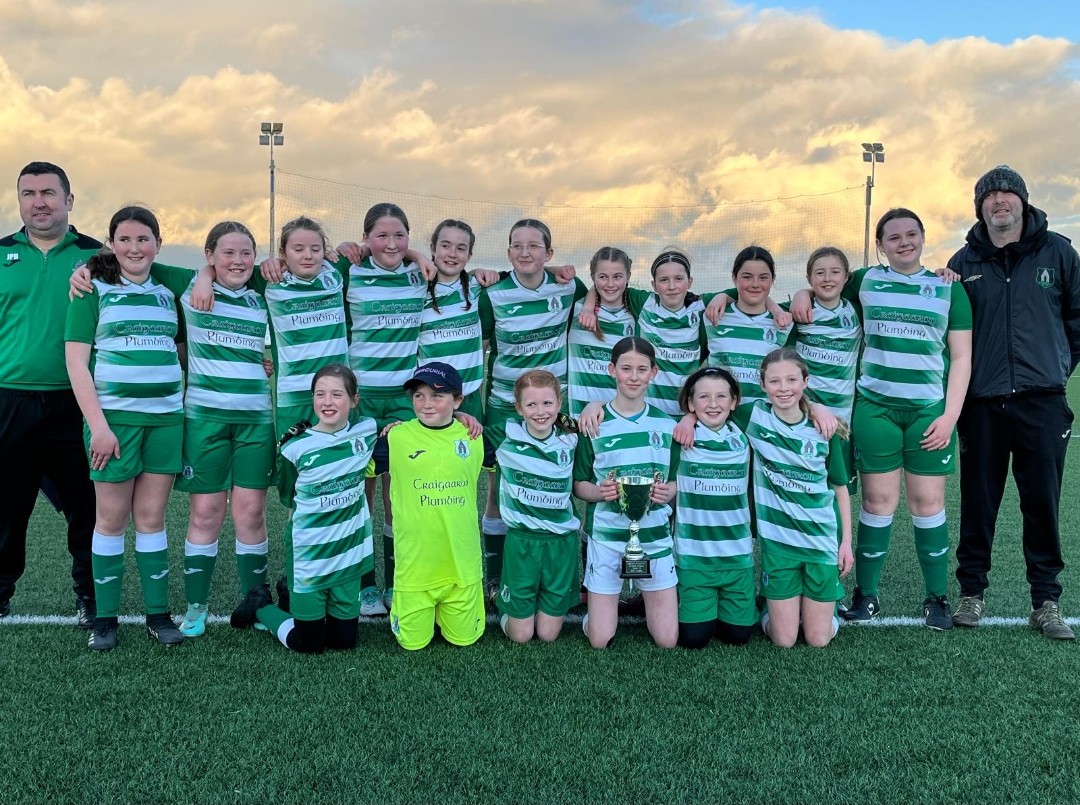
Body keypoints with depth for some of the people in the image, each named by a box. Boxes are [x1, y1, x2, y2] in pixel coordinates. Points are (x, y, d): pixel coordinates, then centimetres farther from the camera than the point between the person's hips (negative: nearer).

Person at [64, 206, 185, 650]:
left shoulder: (167, 294, 13)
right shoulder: (94, 290, 0)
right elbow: (76, 363, -6)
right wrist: (98, 425, -12)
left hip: (165, 415, 3)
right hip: (113, 415, -3)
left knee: (152, 517, 7)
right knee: (111, 518, 3)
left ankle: (158, 614, 14)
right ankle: (105, 617, 14)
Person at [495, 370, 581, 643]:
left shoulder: (570, 440, -5)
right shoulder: (506, 439, -9)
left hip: (562, 541, 1)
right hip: (521, 540, -1)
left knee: (548, 634, 11)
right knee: (520, 635, 9)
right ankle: (503, 598, 37)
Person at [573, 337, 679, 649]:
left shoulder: (667, 425, 4)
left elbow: (677, 482, 10)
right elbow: (579, 484, 2)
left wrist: (668, 492, -12)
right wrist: (601, 492, -19)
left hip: (655, 535, 2)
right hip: (606, 535, -1)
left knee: (667, 640, 1)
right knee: (600, 640, -1)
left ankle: (644, 594, 30)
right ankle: (605, 601, 30)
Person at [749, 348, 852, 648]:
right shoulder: (755, 416, -7)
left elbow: (840, 487, 4)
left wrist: (847, 541, 3)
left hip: (822, 539, 1)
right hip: (777, 539, 0)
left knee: (818, 639, 4)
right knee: (784, 640, 1)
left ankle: (827, 602, 35)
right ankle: (773, 605, 32)